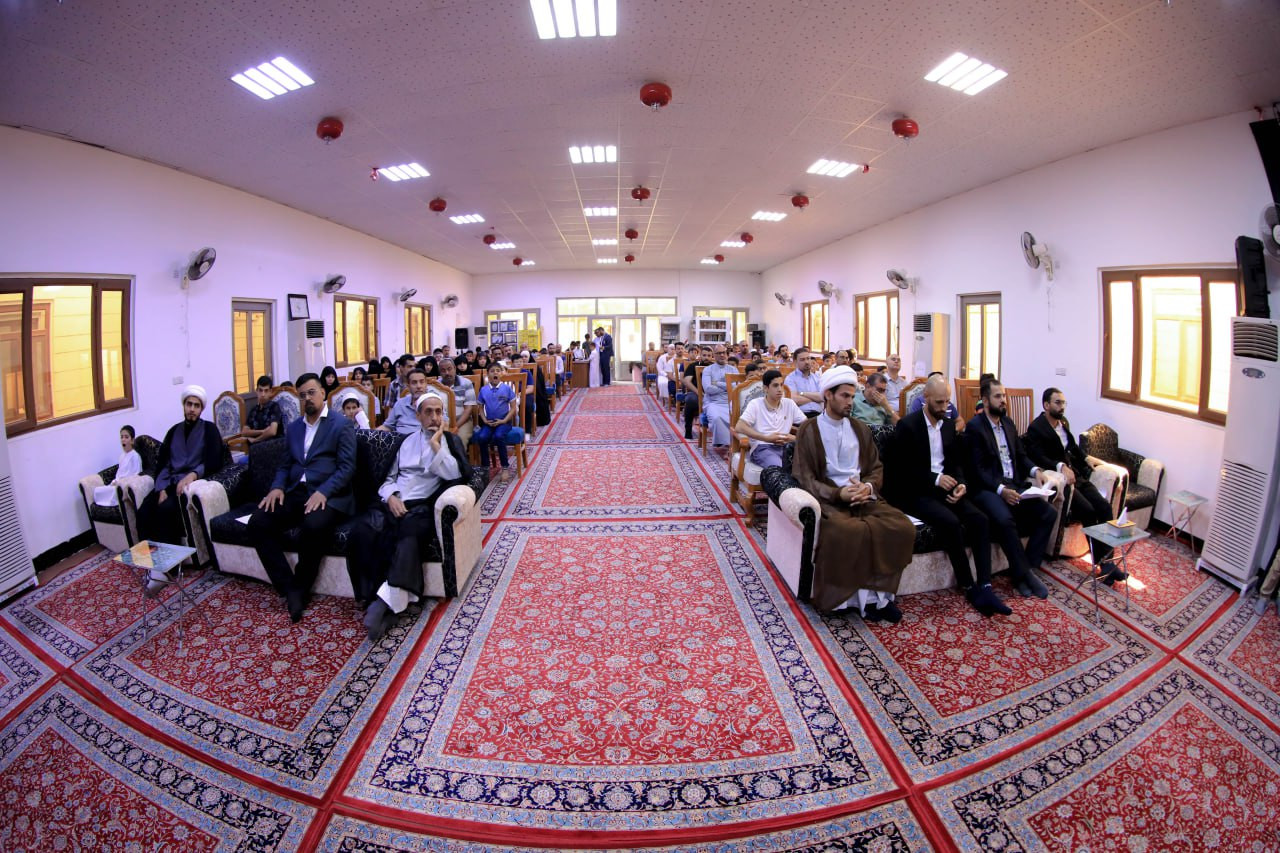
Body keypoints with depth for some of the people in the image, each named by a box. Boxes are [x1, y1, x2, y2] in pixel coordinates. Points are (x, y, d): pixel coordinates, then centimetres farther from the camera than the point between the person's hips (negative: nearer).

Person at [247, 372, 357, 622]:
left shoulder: (342, 425, 1)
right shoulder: (293, 428, 21)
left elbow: (347, 467, -7)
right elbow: (285, 464, 21)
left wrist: (323, 492, -21)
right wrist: (277, 487, -1)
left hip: (328, 495, -6)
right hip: (295, 493, 6)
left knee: (314, 526, -35)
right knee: (257, 522, -18)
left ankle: (300, 588, -12)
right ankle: (289, 588, -13)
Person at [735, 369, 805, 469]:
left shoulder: (789, 403, 16)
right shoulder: (755, 404, 4)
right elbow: (739, 427, -9)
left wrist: (795, 438, -8)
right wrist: (766, 438, -13)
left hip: (785, 446, 4)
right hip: (762, 447, -4)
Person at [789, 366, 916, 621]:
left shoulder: (861, 429, 18)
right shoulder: (808, 430, 4)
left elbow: (876, 468, 17)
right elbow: (805, 478, -2)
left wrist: (868, 487, -7)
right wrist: (838, 494, -17)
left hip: (863, 497, 5)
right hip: (828, 500, -4)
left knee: (902, 527, -23)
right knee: (853, 531, -35)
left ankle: (874, 594, -11)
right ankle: (871, 596, -14)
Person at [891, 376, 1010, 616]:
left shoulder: (949, 425, 14)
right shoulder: (907, 425, -6)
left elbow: (956, 462, 17)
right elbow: (900, 468, -11)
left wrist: (961, 484, -5)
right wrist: (935, 479, -18)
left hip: (944, 487, 6)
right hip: (916, 492, -6)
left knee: (979, 519, -19)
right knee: (950, 522, -29)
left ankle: (984, 588, -20)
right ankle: (969, 587, -15)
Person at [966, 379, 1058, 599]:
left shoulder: (1008, 423, 17)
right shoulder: (975, 426, -6)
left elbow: (1021, 455, 20)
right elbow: (977, 469, -12)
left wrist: (1035, 471, -2)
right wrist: (1001, 490, -24)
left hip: (1013, 486, 8)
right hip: (987, 488, -7)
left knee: (1049, 512, -11)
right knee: (1004, 519, -33)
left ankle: (1025, 570, -4)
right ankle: (1025, 574, -15)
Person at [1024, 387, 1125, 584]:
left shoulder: (1063, 422, 15)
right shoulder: (1036, 428, -9)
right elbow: (1038, 457, -19)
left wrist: (1087, 460, 12)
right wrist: (1060, 466, -32)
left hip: (1074, 474, 8)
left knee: (1104, 506, -13)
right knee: (1088, 510, -24)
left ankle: (1107, 559, -12)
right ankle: (1101, 561, -13)